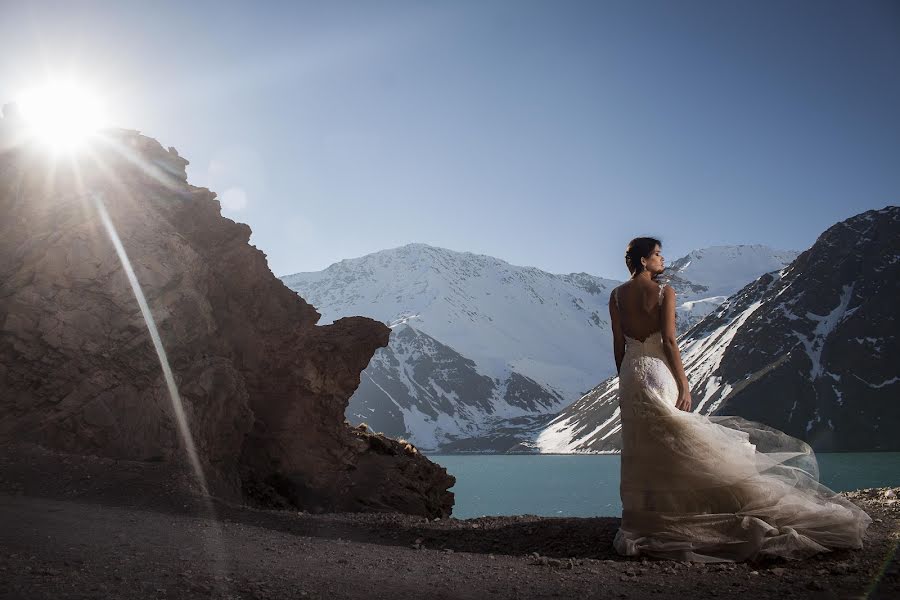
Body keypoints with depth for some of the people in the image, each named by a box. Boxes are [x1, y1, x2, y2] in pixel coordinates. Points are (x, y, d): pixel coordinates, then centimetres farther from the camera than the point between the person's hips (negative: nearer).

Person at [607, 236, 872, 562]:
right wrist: (684, 384, -8)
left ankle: (640, 522, 15)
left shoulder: (617, 295, 4)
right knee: (668, 448, 4)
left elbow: (618, 344, 5)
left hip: (630, 374, 5)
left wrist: (625, 382, 14)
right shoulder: (664, 293, -9)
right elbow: (669, 341, -13)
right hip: (659, 373, -5)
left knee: (638, 453, 10)